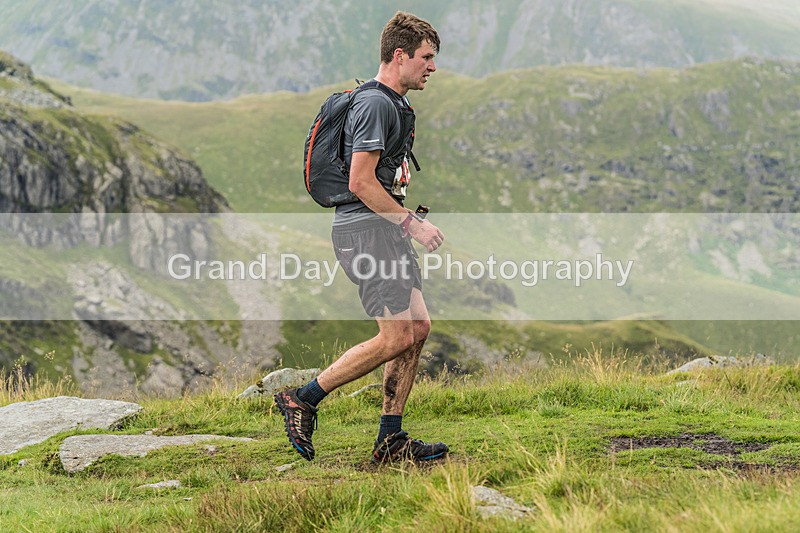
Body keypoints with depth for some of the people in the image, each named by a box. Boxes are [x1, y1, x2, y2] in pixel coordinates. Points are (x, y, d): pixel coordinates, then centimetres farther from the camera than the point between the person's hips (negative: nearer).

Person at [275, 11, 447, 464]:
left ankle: (391, 440, 8)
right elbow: (361, 182, -20)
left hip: (385, 228, 10)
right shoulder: (375, 104, -15)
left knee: (418, 326, 5)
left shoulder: (395, 104, 18)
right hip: (365, 229, -10)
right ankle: (303, 400, -2)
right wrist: (411, 224, -17)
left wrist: (409, 223, 25)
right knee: (397, 337, -13)